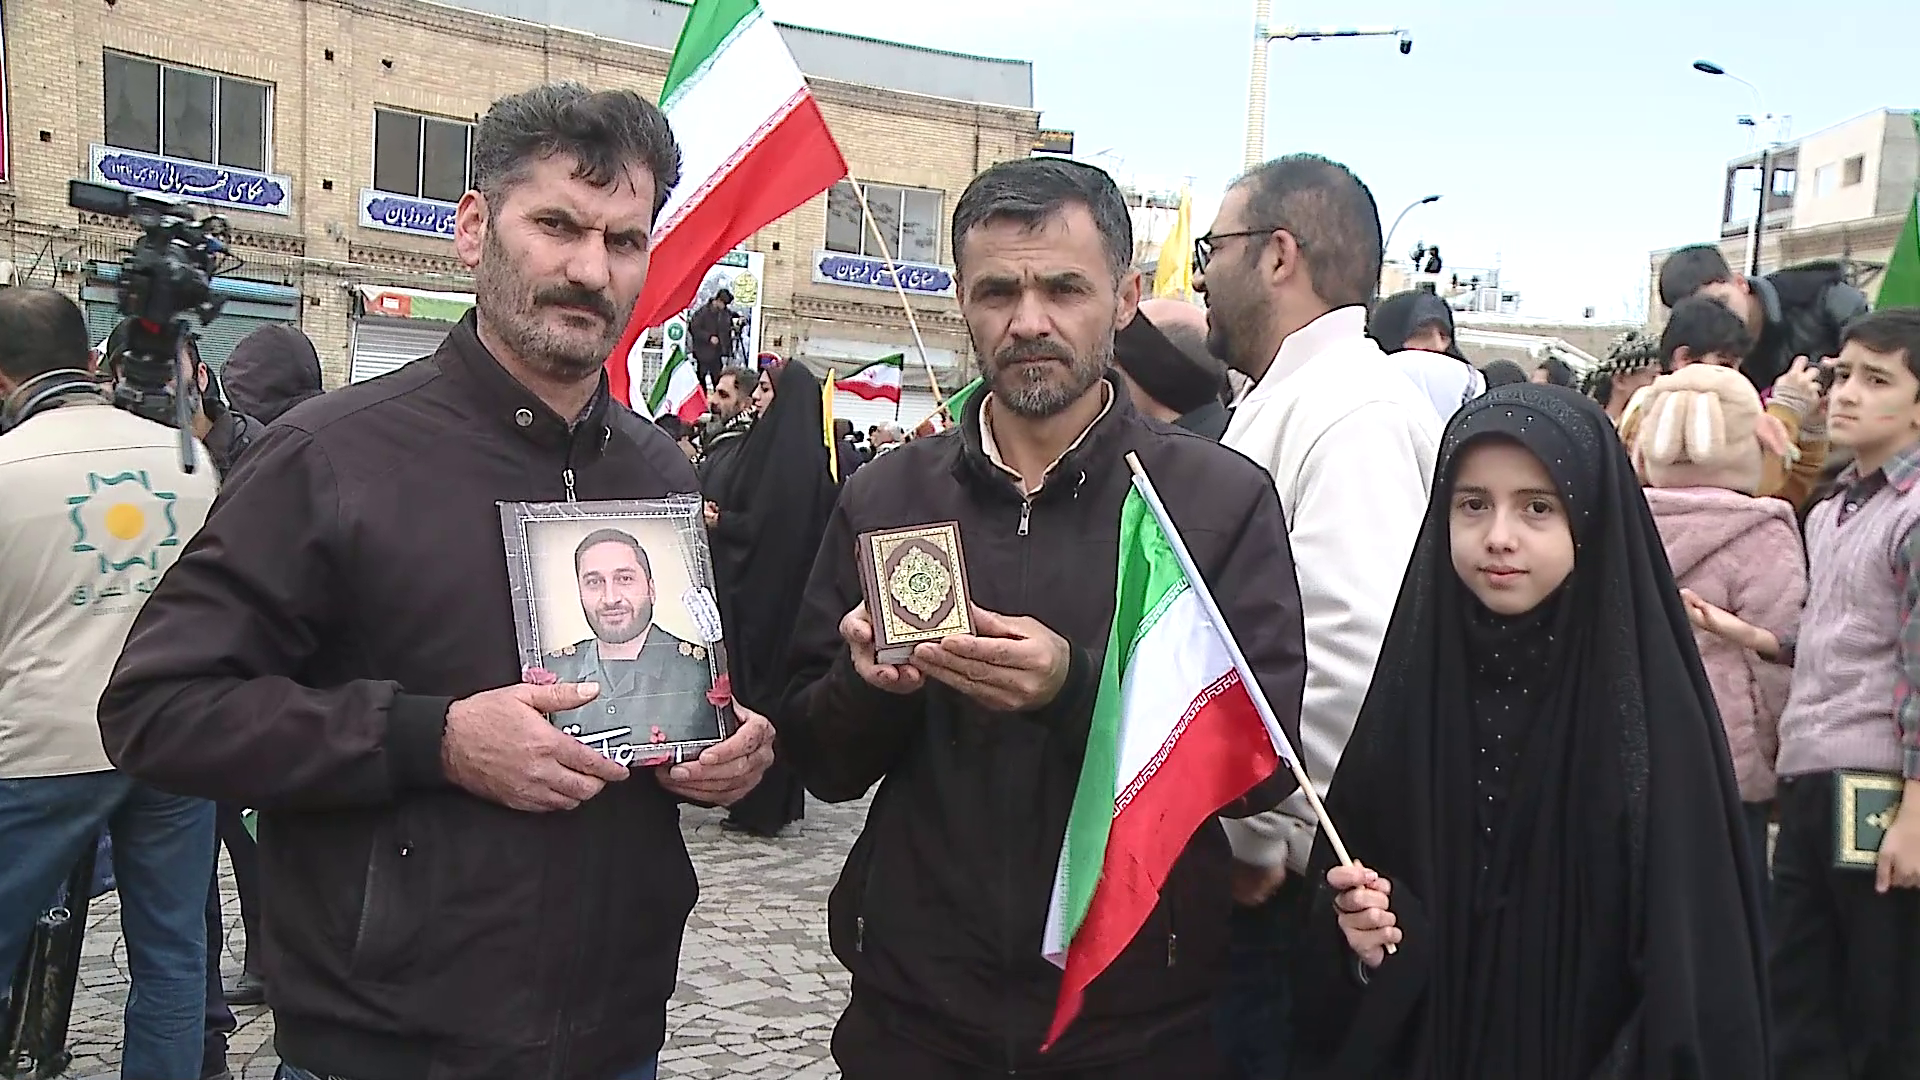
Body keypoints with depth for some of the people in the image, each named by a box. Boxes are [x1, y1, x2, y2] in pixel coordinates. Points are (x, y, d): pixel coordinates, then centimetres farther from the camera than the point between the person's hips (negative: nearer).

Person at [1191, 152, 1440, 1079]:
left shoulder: (1354, 412, -17)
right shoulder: (1280, 403, 15)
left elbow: (1358, 657, -29)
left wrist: (1265, 838, -19)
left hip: (1285, 887, -9)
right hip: (1246, 866, 9)